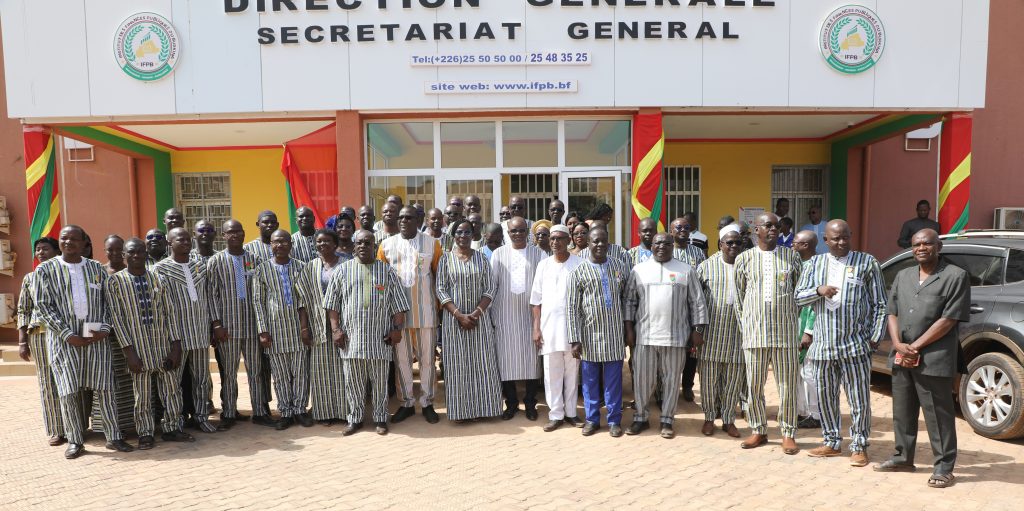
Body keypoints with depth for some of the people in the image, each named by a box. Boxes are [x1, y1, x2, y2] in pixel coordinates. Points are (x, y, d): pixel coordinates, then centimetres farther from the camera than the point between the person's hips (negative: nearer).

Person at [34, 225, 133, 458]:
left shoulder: (97, 268, 9)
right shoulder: (45, 270, 3)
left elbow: (107, 301, 8)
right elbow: (43, 306, -2)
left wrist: (104, 329, -7)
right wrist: (68, 334, -11)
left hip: (96, 337, 1)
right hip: (64, 338, -1)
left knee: (104, 388, 1)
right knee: (69, 391, 1)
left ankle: (113, 437, 8)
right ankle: (75, 440, 14)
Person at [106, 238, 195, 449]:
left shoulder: (157, 279, 6)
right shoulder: (115, 281, -3)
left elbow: (168, 313, 5)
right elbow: (117, 318, -6)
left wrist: (176, 344, -1)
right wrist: (129, 350, -11)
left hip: (164, 344, 3)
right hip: (138, 347, -3)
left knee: (172, 388, 8)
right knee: (143, 393, 6)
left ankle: (172, 428, 23)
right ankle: (145, 434, 22)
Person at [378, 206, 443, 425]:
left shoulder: (432, 243, 0)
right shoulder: (387, 245, 4)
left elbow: (439, 276, 4)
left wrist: (440, 304, 1)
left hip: (425, 310, -1)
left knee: (426, 358, 5)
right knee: (401, 359, 8)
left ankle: (427, 403, 17)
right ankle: (407, 403, 21)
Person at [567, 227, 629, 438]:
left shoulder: (620, 267, 4)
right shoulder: (578, 272, -4)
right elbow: (572, 308, -5)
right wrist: (575, 339, -9)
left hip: (615, 334, 1)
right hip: (590, 335, -1)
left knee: (613, 379, 8)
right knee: (590, 379, 10)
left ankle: (614, 420, 20)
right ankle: (592, 419, 24)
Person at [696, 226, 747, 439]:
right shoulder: (707, 266, 0)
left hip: (738, 331, 2)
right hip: (712, 331, -1)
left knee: (734, 378, 8)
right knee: (710, 376, 6)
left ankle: (729, 419, 23)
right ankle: (709, 418, 22)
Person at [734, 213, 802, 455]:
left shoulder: (791, 256, 7)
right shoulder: (744, 258, 6)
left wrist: (793, 320, 8)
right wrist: (745, 324, 7)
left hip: (785, 331, 0)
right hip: (754, 332, 0)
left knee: (787, 385, 3)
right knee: (754, 384, 5)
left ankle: (788, 433, 14)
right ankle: (758, 431, 18)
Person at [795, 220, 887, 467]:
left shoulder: (867, 263, 1)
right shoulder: (814, 264, 10)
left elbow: (880, 304, 1)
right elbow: (798, 298, 8)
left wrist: (875, 337, -5)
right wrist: (818, 290, -11)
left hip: (855, 345, -3)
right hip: (823, 345, 3)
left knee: (859, 399, 2)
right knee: (825, 397, 12)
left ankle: (859, 446, 16)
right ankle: (832, 442, 26)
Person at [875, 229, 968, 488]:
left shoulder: (956, 276, -5)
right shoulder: (903, 276, 14)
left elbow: (948, 319, -11)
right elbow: (892, 313, 11)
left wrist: (915, 347, -13)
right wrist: (898, 344, -6)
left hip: (934, 359, -6)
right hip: (900, 358, 6)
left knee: (938, 415, 1)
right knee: (902, 411, 14)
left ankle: (944, 467, 13)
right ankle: (903, 457, 27)